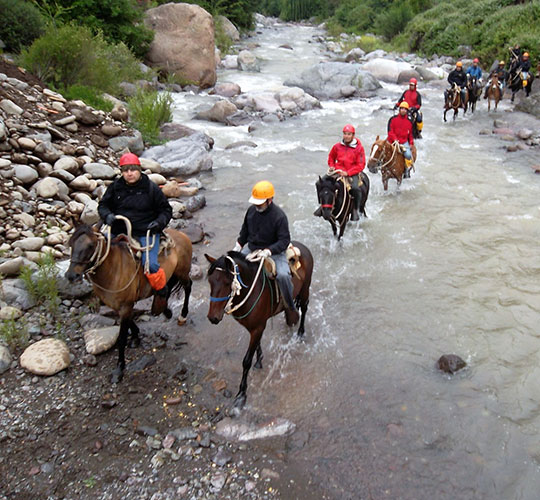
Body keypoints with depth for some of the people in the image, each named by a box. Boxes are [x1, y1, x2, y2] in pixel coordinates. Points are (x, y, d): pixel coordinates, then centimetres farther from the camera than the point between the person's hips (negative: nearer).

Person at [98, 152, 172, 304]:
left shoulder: (151, 188, -1)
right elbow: (103, 205, 13)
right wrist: (107, 216, -10)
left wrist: (158, 223, -14)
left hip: (146, 233, -4)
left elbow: (166, 210, 6)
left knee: (150, 264, -22)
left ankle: (162, 293, 3)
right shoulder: (115, 187, 6)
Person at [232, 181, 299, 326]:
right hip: (251, 248, 6)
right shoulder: (252, 210, -3)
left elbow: (284, 240, -22)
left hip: (273, 251, -6)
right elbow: (245, 230, 15)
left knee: (283, 275, -30)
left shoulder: (279, 216, -20)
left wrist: (267, 252, -34)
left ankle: (290, 307, -7)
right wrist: (239, 245, 7)